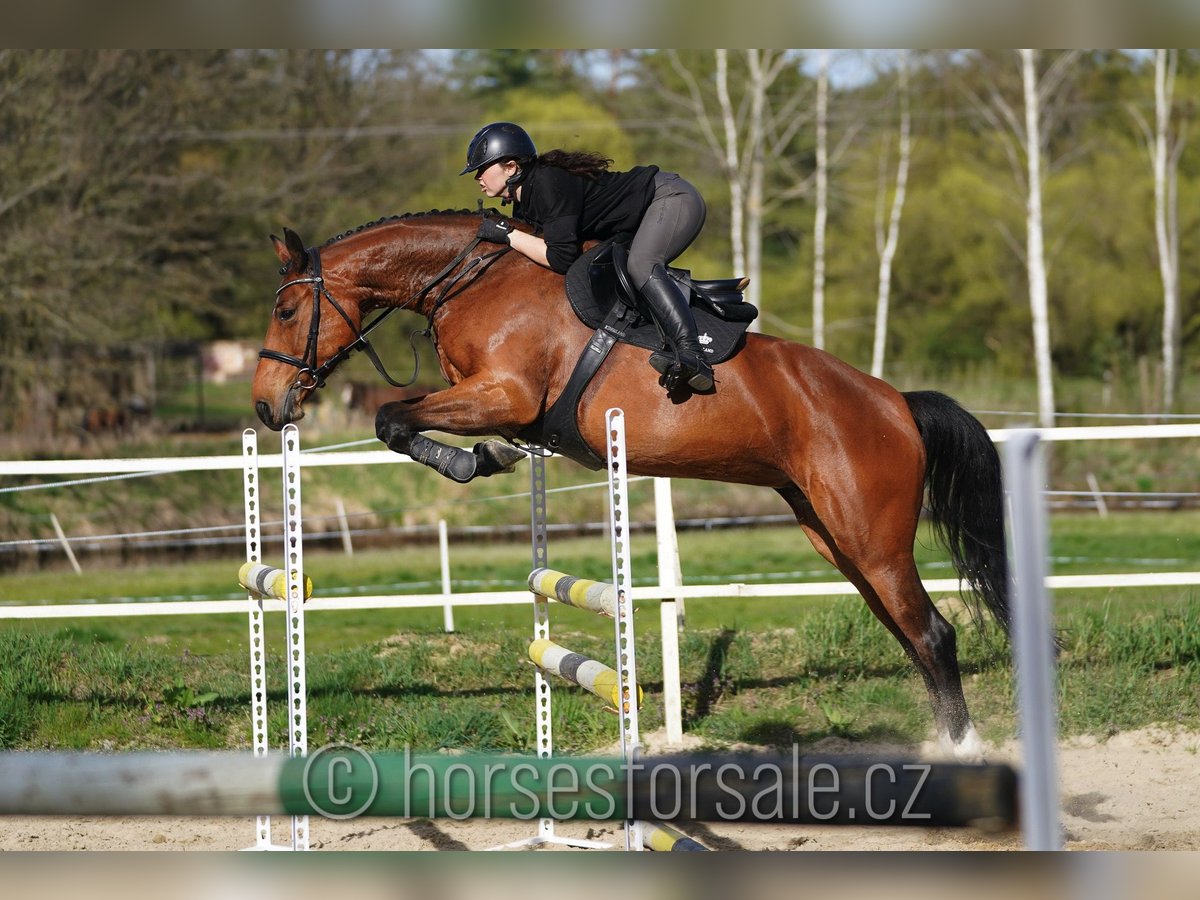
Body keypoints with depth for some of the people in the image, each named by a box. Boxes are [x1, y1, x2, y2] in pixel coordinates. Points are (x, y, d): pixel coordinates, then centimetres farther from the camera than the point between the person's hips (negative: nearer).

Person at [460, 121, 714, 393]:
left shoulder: (548, 184, -25)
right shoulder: (523, 202, 6)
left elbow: (562, 258, -31)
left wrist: (509, 236, -24)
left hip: (672, 196, -11)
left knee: (639, 265, -32)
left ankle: (692, 356, -47)